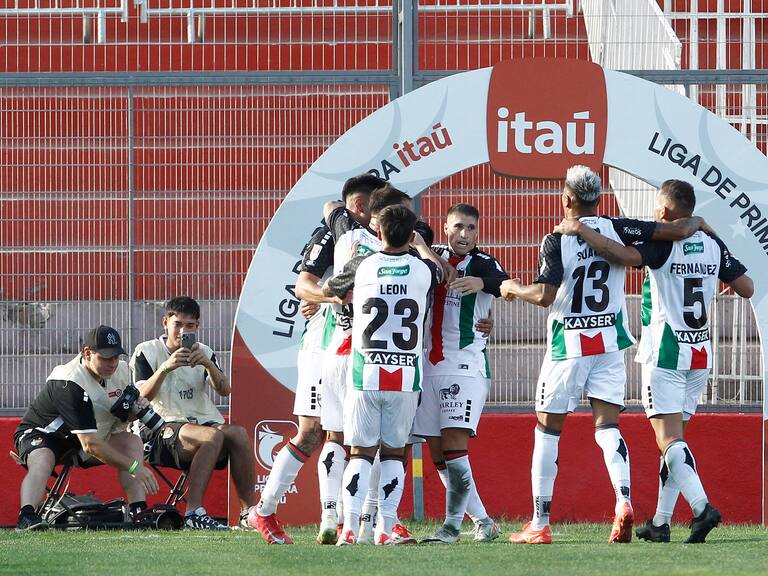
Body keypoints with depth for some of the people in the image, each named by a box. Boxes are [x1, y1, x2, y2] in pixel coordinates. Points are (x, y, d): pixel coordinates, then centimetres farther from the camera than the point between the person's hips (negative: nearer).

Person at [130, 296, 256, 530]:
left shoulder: (204, 352, 19)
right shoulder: (147, 352, 6)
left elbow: (225, 390, 2)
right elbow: (142, 396, -8)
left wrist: (208, 364, -16)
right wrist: (165, 368, -23)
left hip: (204, 421, 5)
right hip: (163, 428, -5)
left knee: (238, 434, -27)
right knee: (213, 435, -34)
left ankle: (248, 511, -25)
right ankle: (193, 512, -40)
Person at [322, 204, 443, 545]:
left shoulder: (362, 266, -2)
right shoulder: (422, 270, 0)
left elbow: (327, 290, 15)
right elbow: (440, 270, 25)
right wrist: (420, 243, 41)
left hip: (365, 374, 0)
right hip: (406, 376, 0)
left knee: (361, 452, 5)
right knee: (393, 452, 10)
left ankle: (349, 527, -8)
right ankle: (385, 529, 4)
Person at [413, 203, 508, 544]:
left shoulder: (482, 264, -2)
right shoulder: (432, 257, 12)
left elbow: (508, 287, -22)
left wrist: (483, 282, -42)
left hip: (465, 365, -6)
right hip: (428, 365, 6)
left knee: (454, 445, -14)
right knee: (438, 454, 5)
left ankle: (452, 525, -8)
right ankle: (482, 522, 13)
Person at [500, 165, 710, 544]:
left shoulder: (557, 241, -12)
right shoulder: (617, 229, -2)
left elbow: (545, 295, -21)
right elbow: (679, 231, -4)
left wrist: (514, 289, -1)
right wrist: (697, 222, 18)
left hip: (568, 343, -3)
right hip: (610, 343, 3)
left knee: (547, 428, 6)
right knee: (607, 427, 4)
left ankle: (540, 524, 7)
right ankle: (624, 501, -21)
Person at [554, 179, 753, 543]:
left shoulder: (663, 243, -12)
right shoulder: (713, 245, 6)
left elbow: (626, 255, -30)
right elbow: (746, 288, 9)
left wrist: (579, 229, -24)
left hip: (666, 353, -7)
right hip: (700, 355, 7)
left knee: (669, 440, -9)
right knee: (674, 438, 13)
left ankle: (702, 508, -27)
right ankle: (660, 523, 15)